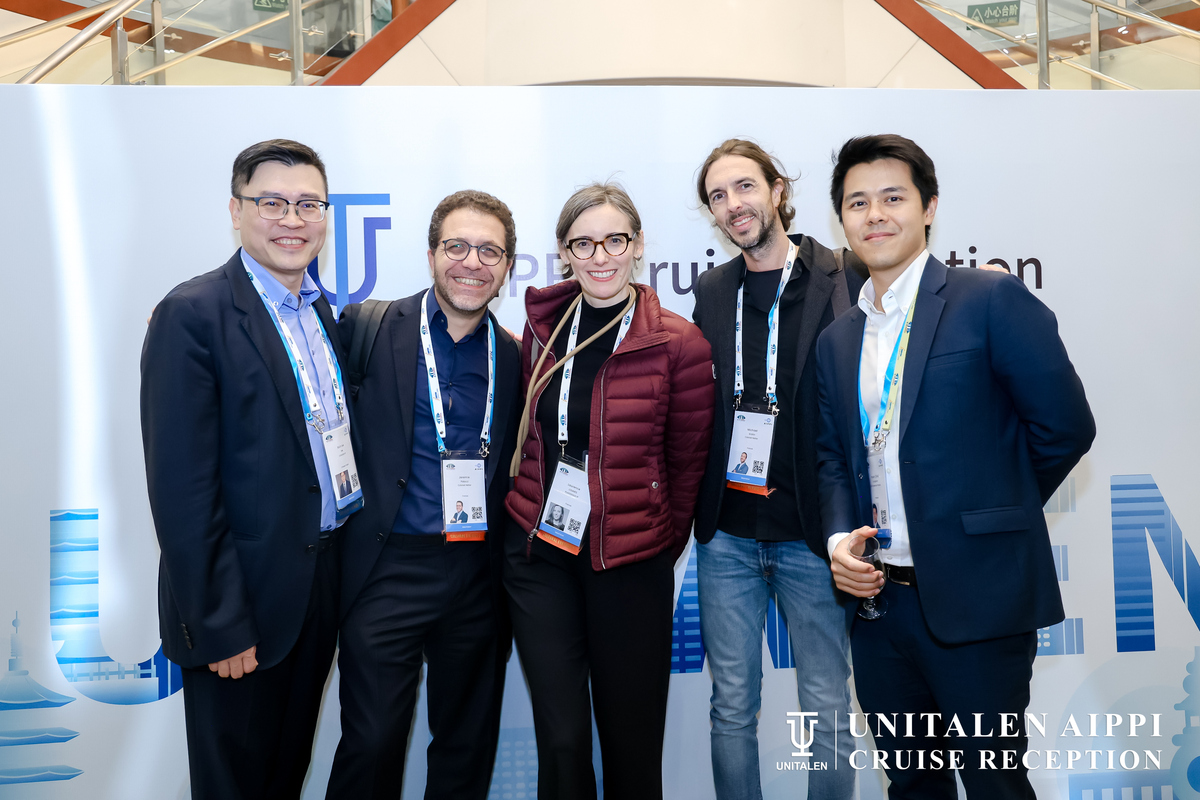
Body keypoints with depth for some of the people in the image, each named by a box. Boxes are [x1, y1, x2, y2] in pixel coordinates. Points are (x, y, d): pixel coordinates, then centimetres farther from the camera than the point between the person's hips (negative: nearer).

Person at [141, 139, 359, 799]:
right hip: (243, 606, -6)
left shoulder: (322, 311, 8)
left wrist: (343, 570, 7)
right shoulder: (191, 315, -15)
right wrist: (219, 625, -17)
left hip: (321, 587, 7)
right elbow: (182, 489, -18)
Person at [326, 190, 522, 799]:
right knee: (372, 746, 4)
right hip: (389, 571, -3)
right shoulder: (368, 328, -3)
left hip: (479, 580, 4)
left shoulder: (515, 357, 7)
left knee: (468, 748, 17)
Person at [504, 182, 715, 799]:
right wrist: (534, 507, 11)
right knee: (560, 737, 10)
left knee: (631, 737, 12)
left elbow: (688, 461, 0)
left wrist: (666, 540, 6)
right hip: (538, 552, 3)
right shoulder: (540, 328, 3)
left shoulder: (679, 344, -9)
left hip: (631, 562, -2)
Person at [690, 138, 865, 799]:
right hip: (727, 533, 4)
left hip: (809, 534, -3)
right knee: (732, 707, 14)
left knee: (827, 713, 10)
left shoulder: (843, 281, -6)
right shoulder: (713, 290, 8)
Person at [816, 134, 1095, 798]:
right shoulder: (836, 340, 10)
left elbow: (1065, 427, -8)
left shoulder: (992, 300, -8)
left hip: (976, 600, -5)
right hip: (877, 599, 6)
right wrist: (839, 536, -4)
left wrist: (993, 509, 2)